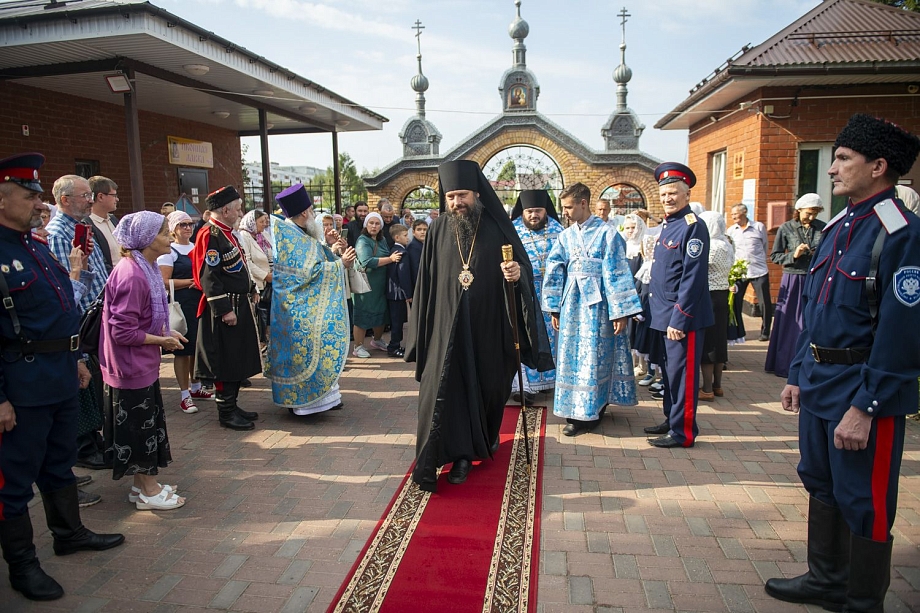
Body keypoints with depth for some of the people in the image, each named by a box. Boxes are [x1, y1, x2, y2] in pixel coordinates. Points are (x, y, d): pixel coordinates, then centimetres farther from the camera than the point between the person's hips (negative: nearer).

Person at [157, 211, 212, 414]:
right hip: (181, 307, -6)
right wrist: (192, 281, -15)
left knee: (199, 347, 12)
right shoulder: (168, 251, -4)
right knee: (183, 349, -1)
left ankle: (196, 388, 27)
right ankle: (184, 395, 8)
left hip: (200, 304, 6)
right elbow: (164, 282, -13)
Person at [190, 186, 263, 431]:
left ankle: (232, 406, 26)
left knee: (238, 361, 15)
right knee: (226, 362, -1)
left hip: (239, 306, 10)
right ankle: (226, 413, 10)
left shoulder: (226, 233, 15)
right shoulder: (210, 235, -16)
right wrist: (225, 310, -22)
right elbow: (208, 277, -22)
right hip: (226, 308, -10)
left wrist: (249, 292, 19)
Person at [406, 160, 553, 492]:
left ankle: (488, 435, 41)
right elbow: (427, 281, 5)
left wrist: (517, 273, -25)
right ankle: (461, 453, 5)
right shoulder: (438, 231, 2)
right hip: (449, 324, 0)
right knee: (448, 386, -7)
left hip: (489, 325, 0)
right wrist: (424, 325, 4)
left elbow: (524, 264, -1)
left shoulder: (497, 227, -3)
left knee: (490, 384, 13)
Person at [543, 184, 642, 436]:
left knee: (594, 358, 0)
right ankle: (577, 411, 18)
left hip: (596, 306, -5)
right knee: (572, 358, 7)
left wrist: (620, 312, -11)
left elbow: (616, 274, -9)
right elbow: (554, 273, 10)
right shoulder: (565, 236, 7)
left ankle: (590, 412, 9)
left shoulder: (607, 233, -7)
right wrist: (555, 309, 8)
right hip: (572, 307, 5)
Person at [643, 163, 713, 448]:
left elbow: (693, 278, -21)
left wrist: (679, 320, -22)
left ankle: (683, 432, 11)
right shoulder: (668, 224, 13)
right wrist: (665, 315, 18)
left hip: (684, 317, -9)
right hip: (666, 314, 9)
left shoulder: (693, 226, -15)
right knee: (669, 370, 17)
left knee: (682, 374, 0)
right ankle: (671, 419, 31)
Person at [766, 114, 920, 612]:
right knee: (821, 485, 20)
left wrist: (864, 407, -21)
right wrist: (797, 375, 14)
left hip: (863, 390, -8)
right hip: (818, 384, 9)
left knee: (864, 504, 7)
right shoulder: (838, 226, 10)